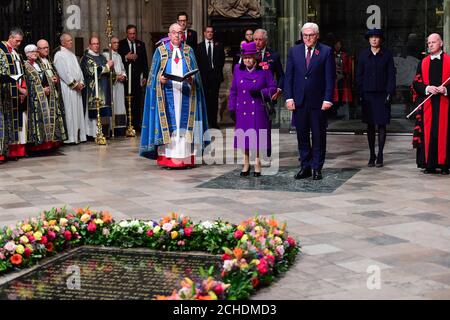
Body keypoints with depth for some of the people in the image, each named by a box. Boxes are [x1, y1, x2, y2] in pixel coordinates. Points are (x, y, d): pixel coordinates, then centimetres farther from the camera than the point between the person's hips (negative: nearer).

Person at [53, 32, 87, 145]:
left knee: (78, 111, 8)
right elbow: (63, 72, -14)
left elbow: (78, 69, 18)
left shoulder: (72, 54, 20)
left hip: (76, 87, 8)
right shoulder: (59, 55, -7)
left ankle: (79, 136, 12)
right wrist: (74, 84, -14)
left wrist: (81, 83, 4)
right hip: (67, 88, -8)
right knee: (70, 112, -8)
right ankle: (70, 138, -6)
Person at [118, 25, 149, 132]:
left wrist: (145, 76, 7)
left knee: (137, 102, 1)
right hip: (126, 77, -3)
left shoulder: (141, 44, 14)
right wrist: (126, 57, -16)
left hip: (137, 77, 3)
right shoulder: (121, 44, 4)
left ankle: (137, 125, 5)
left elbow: (145, 62, 14)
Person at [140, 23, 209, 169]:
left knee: (184, 123, -1)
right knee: (168, 123, -5)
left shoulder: (189, 51, 12)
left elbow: (195, 73, 9)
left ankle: (185, 157, 2)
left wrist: (192, 79, -11)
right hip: (167, 94, -1)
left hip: (185, 94, 1)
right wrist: (160, 79, -14)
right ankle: (167, 159, -3)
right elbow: (154, 73, 7)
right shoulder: (161, 50, 8)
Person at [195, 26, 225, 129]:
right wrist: (201, 72, -1)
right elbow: (197, 61, 7)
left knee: (214, 99, 0)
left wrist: (218, 71, 3)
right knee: (205, 98, -2)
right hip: (204, 75, 0)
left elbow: (222, 60, 11)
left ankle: (213, 122, 2)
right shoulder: (199, 46, 8)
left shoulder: (219, 46, 10)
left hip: (215, 75, 0)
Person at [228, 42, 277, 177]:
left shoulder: (264, 70, -1)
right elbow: (233, 91, 12)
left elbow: (273, 88, 0)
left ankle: (257, 164, 13)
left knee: (258, 136, 0)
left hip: (258, 110, -2)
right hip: (242, 109, 2)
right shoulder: (238, 70, 7)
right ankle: (246, 164, 18)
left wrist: (260, 92, -16)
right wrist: (232, 108, 7)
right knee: (244, 136, 5)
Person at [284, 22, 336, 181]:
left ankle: (317, 168, 11)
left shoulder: (326, 51, 0)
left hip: (318, 102, -2)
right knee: (302, 136, 7)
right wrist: (289, 97, -2)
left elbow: (330, 77, -2)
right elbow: (289, 76, 7)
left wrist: (327, 99, -9)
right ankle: (305, 167, 15)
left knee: (319, 136, 3)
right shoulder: (294, 51, 8)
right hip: (299, 101, 3)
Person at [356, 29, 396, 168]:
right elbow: (359, 75, 7)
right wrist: (360, 94, 0)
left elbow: (391, 75, -1)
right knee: (370, 125, 6)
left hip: (382, 94, -2)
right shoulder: (363, 55, 6)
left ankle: (380, 155, 5)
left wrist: (390, 93, -9)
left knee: (381, 125, 0)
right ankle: (372, 155, 13)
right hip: (367, 94, 2)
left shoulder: (387, 55, 1)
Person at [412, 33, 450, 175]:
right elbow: (416, 83, 7)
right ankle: (429, 164, 4)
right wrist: (427, 88, -10)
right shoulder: (423, 63, 12)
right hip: (427, 103, 2)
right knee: (428, 133, 0)